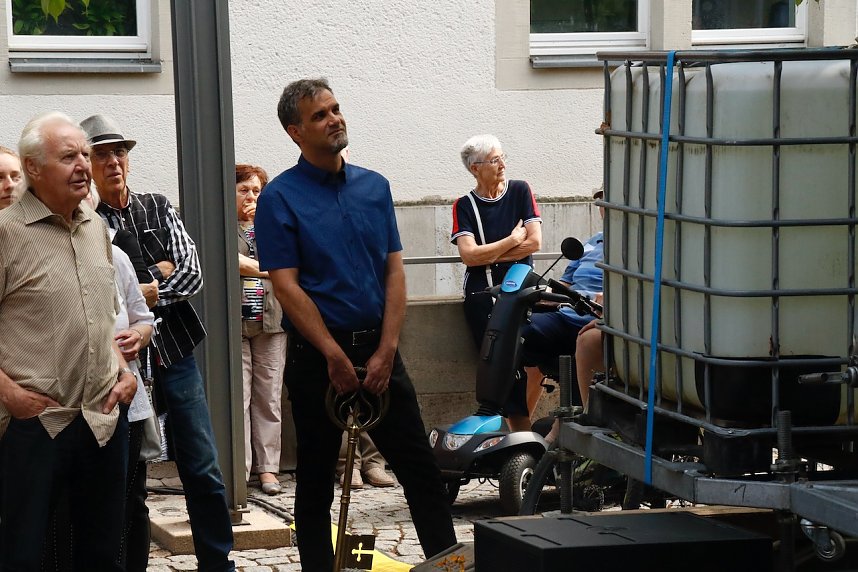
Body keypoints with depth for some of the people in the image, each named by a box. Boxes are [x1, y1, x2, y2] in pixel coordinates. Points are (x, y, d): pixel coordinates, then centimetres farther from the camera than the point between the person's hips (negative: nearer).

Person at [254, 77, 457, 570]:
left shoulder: (374, 187, 8)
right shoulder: (281, 197, -5)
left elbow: (395, 271, 5)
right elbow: (286, 286, -11)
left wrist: (385, 352, -6)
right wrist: (336, 357, -15)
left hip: (378, 349, 4)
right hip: (317, 356, -4)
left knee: (421, 469, 3)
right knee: (316, 479, 6)